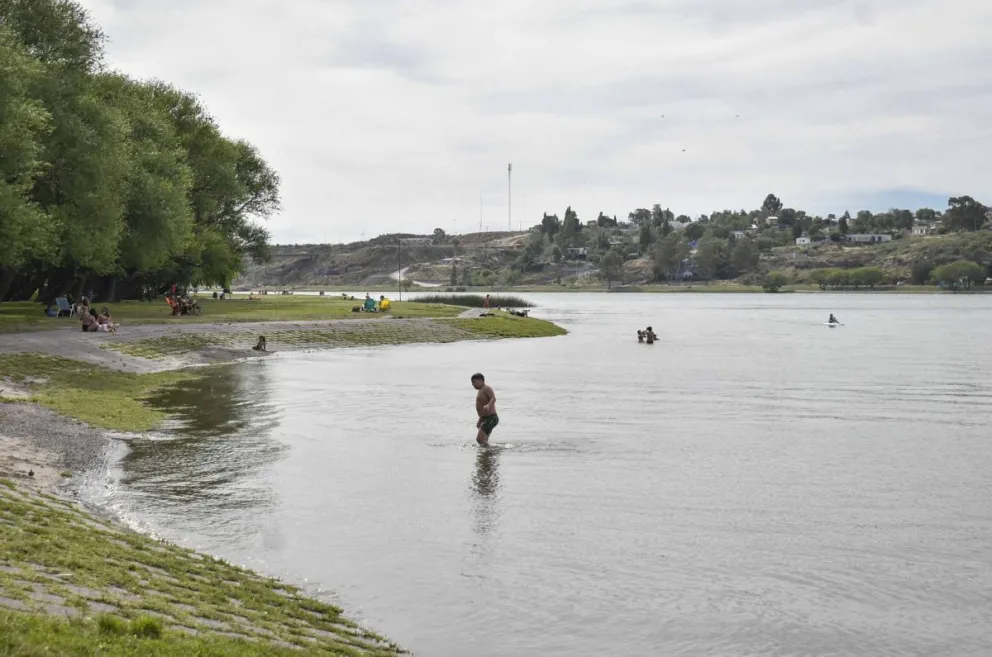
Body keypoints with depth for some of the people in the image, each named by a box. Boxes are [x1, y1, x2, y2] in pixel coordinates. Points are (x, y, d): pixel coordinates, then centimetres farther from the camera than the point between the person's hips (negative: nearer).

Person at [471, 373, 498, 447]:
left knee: (479, 439, -18)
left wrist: (488, 406, -49)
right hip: (486, 419, 11)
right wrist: (480, 421, 31)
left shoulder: (486, 388, -11)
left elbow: (493, 399, -30)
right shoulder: (481, 390, 19)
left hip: (491, 419, -11)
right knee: (484, 441, 12)